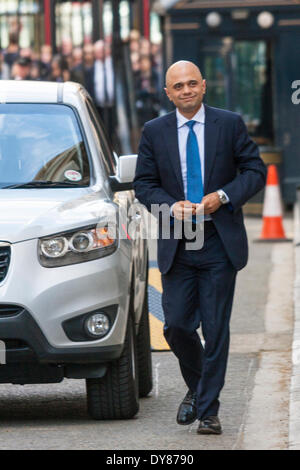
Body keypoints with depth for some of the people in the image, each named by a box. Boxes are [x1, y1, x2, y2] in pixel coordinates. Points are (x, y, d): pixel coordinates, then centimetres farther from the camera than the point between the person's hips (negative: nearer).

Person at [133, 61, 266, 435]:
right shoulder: (154, 132, 5)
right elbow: (144, 183, 7)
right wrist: (171, 205, -12)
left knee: (216, 329, -3)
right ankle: (196, 387, 28)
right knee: (177, 325, 0)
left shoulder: (230, 124, 2)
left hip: (220, 241, -2)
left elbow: (256, 170, 3)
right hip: (176, 245, 2)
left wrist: (223, 196, -12)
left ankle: (208, 411, 5)